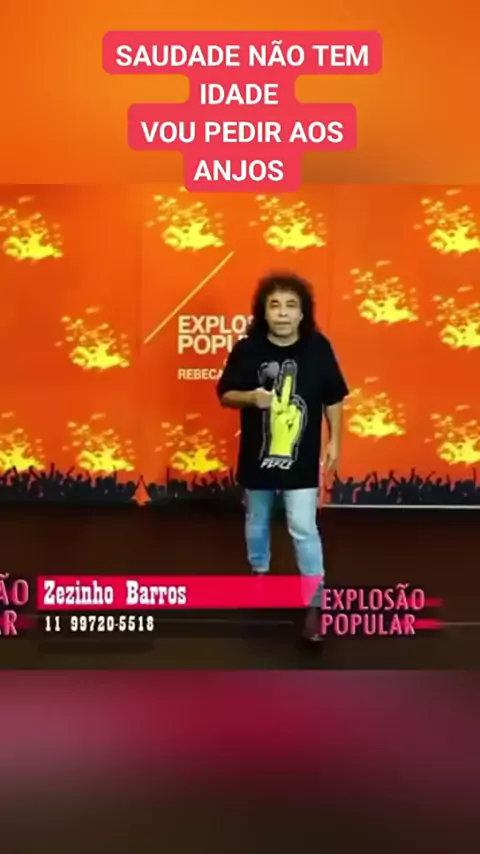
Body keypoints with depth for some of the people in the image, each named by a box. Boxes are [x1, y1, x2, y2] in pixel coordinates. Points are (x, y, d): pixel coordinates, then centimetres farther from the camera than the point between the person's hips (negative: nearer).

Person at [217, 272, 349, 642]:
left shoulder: (318, 348, -8)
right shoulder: (247, 349, -9)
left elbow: (333, 398, 2)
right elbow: (225, 395, -2)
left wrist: (334, 441, 0)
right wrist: (250, 397, -23)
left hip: (302, 458, -1)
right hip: (257, 455, 2)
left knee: (304, 529, -4)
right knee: (257, 522, 20)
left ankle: (314, 605, 7)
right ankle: (259, 574, 46)